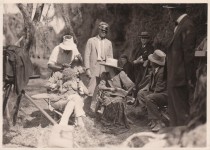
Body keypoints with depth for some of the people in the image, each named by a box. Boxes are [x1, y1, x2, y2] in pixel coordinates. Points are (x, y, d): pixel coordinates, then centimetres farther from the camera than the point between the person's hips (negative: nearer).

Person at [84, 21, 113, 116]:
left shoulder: (108, 43, 16)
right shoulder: (91, 41, 6)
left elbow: (110, 57, 17)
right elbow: (87, 55, 1)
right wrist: (87, 69, -9)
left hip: (105, 69, 3)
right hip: (94, 69, -3)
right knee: (91, 89, -11)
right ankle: (87, 107, 0)